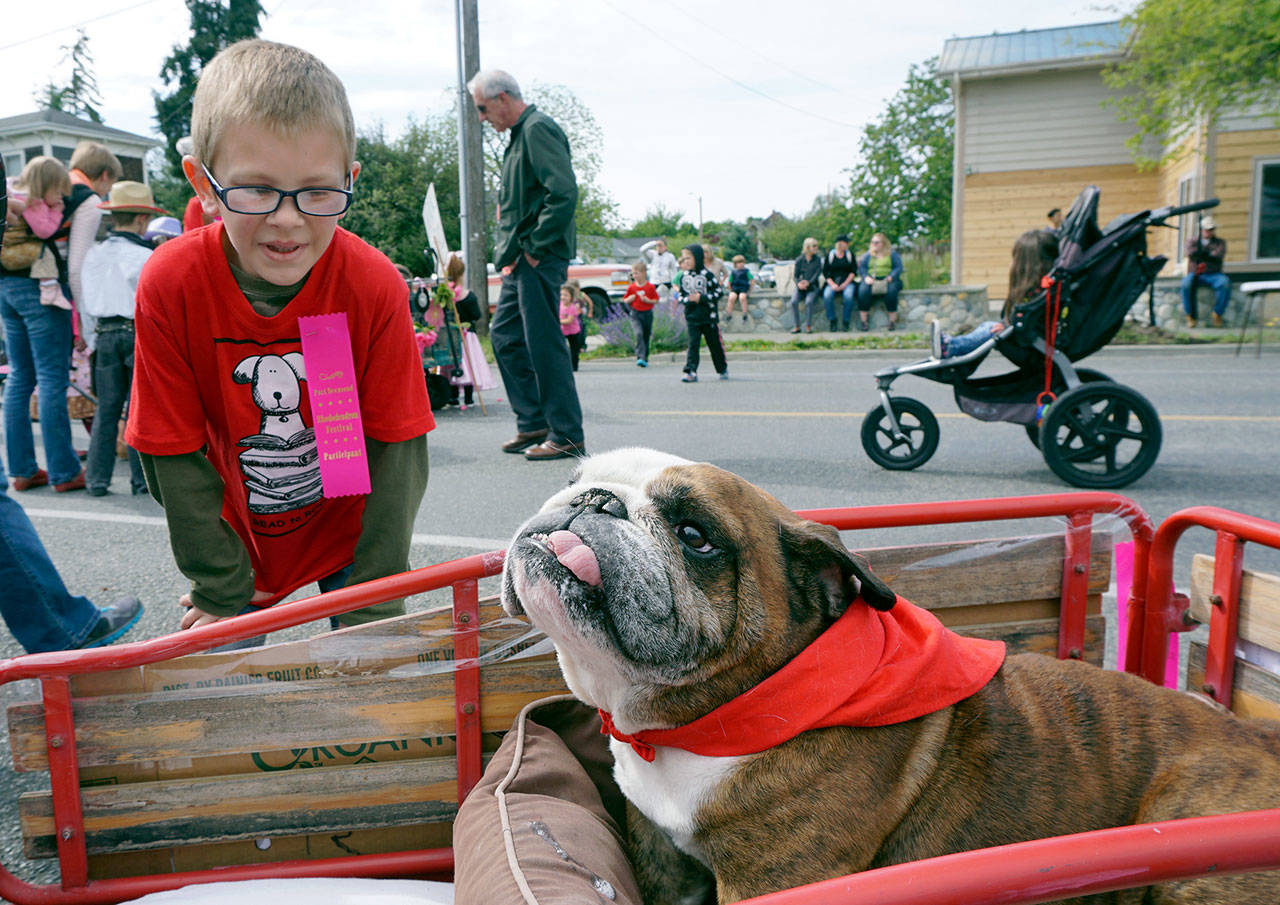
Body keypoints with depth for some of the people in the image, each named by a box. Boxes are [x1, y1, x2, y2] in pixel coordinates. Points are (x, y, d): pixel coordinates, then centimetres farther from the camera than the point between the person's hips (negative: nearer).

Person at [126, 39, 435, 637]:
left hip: (352, 529, 0)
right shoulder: (169, 284, -21)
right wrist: (221, 593, -9)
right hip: (235, 538, 1)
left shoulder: (374, 285, -23)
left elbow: (397, 446, -17)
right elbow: (176, 454, -13)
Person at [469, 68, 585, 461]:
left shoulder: (538, 129, -11)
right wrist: (512, 250, 16)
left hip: (540, 259, -11)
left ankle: (567, 436, 1)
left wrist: (537, 248, -18)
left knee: (544, 343, -7)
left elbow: (564, 193, -23)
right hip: (524, 260, 11)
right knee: (505, 334, 13)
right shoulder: (521, 133, 21)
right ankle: (533, 423, 20)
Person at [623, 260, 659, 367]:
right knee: (639, 334, -21)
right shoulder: (631, 287, 1)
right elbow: (625, 300, 10)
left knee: (646, 337, 10)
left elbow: (656, 301, 1)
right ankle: (640, 357, -25)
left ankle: (645, 359, 23)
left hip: (647, 314, 0)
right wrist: (630, 299, -11)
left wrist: (648, 300, -17)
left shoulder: (650, 287, -4)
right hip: (636, 314, 0)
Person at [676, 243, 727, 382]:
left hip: (709, 316, -3)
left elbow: (718, 292, -8)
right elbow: (680, 294, 9)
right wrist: (688, 299, -13)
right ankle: (691, 372, -8)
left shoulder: (707, 274, -9)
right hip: (692, 317, 3)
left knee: (715, 344, 8)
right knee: (693, 344, -5)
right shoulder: (683, 276, 6)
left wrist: (701, 298, -18)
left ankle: (723, 369, 25)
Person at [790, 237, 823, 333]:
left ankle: (808, 326, -21)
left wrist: (808, 283, -21)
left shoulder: (818, 259, 5)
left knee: (809, 301, -32)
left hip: (812, 287, -1)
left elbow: (818, 273, -5)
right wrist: (799, 283, -17)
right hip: (801, 287, 1)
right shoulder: (799, 260, 6)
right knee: (794, 301, -27)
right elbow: (796, 276, 6)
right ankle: (796, 326, -18)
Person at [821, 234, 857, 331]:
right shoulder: (830, 255, 8)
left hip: (847, 282, 0)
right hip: (832, 282, 0)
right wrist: (832, 284, -13)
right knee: (827, 295, -32)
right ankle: (832, 321, -20)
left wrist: (845, 284, -11)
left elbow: (854, 272, 4)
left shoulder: (850, 254, 11)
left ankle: (846, 322, -22)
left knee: (848, 295, -33)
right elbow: (825, 272, 3)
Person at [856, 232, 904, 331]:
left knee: (891, 290, -35)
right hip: (871, 280, 2)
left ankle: (893, 320, -28)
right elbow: (862, 267, 8)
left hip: (888, 280, -1)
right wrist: (866, 277, -13)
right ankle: (863, 320, -29)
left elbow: (898, 268, 2)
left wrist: (890, 277, -17)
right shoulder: (868, 254, 18)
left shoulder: (892, 254, 11)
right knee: (863, 290, -31)